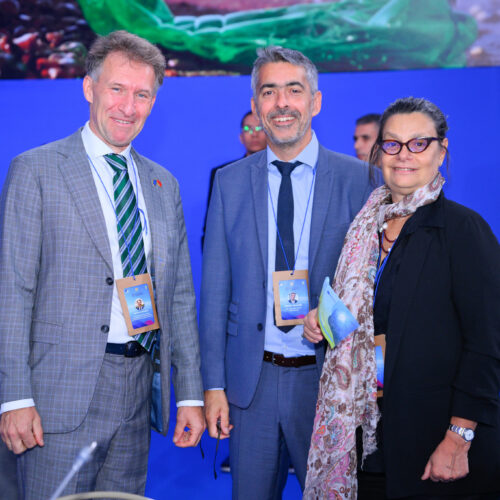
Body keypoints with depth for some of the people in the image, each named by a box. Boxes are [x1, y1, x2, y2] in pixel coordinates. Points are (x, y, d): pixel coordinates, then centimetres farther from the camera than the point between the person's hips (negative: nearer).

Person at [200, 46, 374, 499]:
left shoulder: (358, 179, -3)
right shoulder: (230, 182, 4)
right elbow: (215, 288, 4)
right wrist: (213, 384, 1)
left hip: (327, 377, -2)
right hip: (251, 378, 2)